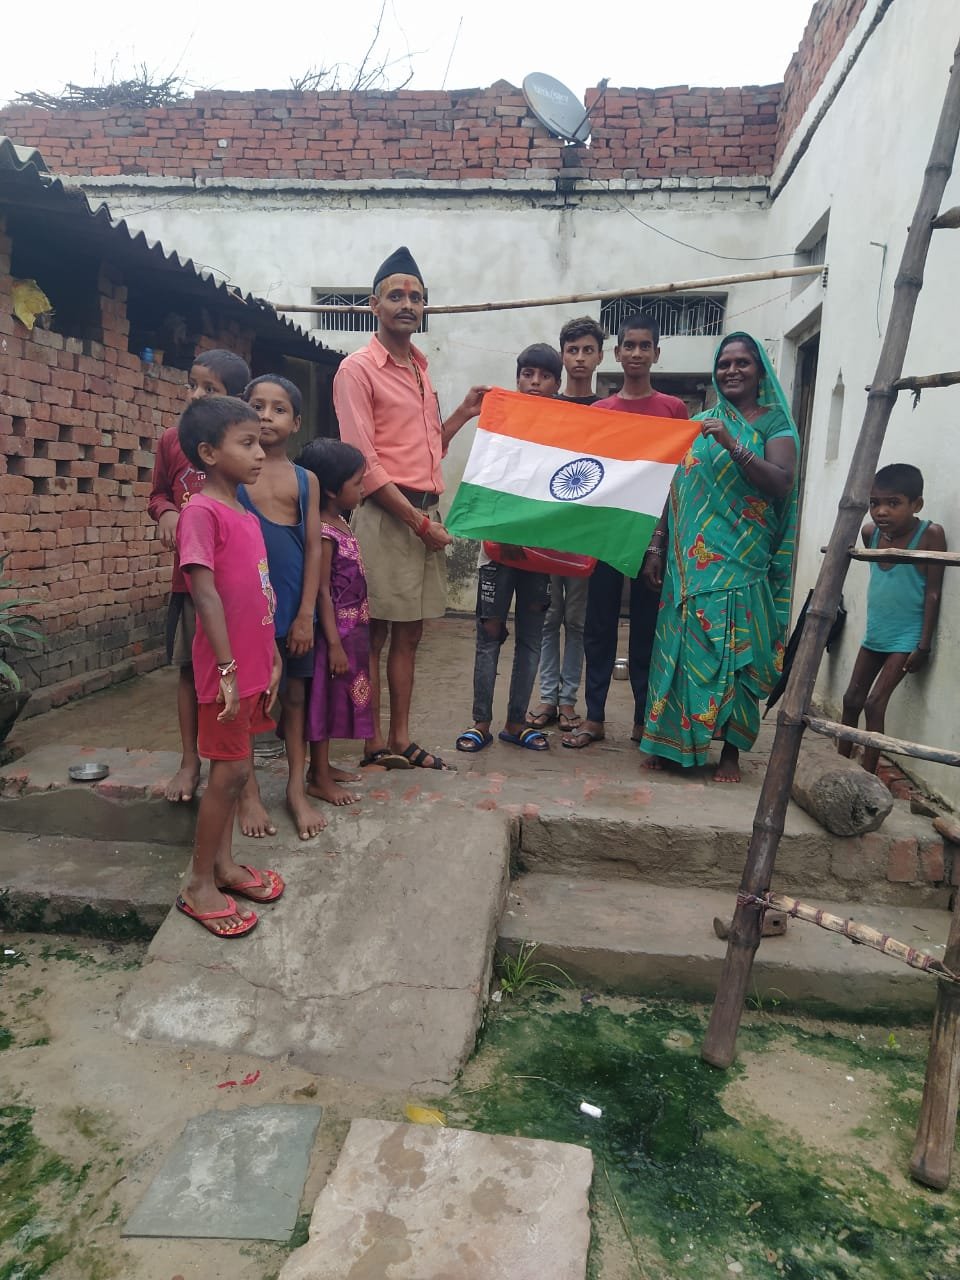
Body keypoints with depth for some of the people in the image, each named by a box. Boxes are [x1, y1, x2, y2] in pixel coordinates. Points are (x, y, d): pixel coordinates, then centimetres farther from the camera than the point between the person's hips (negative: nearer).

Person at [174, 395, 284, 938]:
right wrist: (229, 668, -22)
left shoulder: (246, 515, 12)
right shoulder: (201, 512, -15)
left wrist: (272, 656, 15)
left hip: (255, 664, 8)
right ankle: (200, 885, 14)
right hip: (227, 668, -8)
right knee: (230, 771, -1)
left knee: (235, 765, 16)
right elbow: (205, 592, -20)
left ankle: (224, 862, 31)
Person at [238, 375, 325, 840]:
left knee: (295, 693, 9)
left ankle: (297, 789, 21)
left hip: (294, 604, 2)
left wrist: (306, 613, -4)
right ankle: (248, 793, 19)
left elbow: (313, 548, 3)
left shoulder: (306, 480, 6)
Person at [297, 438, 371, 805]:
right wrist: (335, 644, -21)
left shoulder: (340, 523, 10)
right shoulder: (323, 533, -19)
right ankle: (320, 779, 14)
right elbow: (322, 592, -21)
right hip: (333, 631, -9)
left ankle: (322, 767, 31)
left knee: (336, 700, 17)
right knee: (325, 699, 2)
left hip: (350, 629, 9)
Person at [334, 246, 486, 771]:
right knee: (374, 632, -2)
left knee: (408, 632, 10)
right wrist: (417, 519, -14)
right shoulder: (358, 369, -4)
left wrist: (464, 412, 16)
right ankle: (374, 743, 8)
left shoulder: (420, 369, 19)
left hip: (426, 513, 8)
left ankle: (401, 739, 19)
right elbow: (363, 462, -13)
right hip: (387, 515, -8)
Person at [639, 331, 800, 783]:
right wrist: (656, 547, 7)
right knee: (683, 648, 3)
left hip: (739, 563, -3)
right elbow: (676, 489, 14)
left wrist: (733, 444, -20)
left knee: (733, 654, -2)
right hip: (689, 561, 3)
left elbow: (782, 482, -11)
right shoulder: (698, 424, 15)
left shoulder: (775, 425, 6)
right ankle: (675, 741, 14)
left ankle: (730, 751, 10)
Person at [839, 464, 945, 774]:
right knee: (852, 699, 13)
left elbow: (933, 593, -16)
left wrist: (924, 646, -17)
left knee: (875, 704, -12)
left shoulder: (930, 535, -18)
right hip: (874, 636, 6)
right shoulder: (871, 533, -3)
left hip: (906, 639, -6)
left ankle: (867, 775, -4)